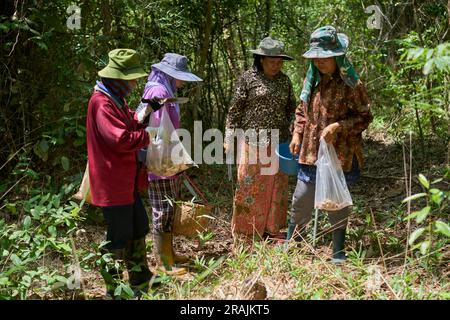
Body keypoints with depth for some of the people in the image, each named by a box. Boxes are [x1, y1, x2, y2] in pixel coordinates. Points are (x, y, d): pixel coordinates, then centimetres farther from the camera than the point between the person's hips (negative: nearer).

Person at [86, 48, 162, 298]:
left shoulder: (116, 99, 14)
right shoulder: (102, 102, -20)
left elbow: (129, 124, 17)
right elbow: (121, 138, -28)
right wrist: (147, 135, -14)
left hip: (126, 180, 11)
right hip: (112, 182, -11)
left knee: (138, 229, 18)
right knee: (119, 236, 1)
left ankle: (141, 283, 33)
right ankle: (114, 290, 17)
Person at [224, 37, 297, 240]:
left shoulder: (284, 80, 9)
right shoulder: (248, 78, -3)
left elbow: (291, 109, 16)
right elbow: (235, 109, -2)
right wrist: (229, 138, -6)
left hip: (278, 143, 4)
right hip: (253, 141, -4)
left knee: (275, 186, 9)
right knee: (250, 184, 1)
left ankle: (271, 228, 21)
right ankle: (246, 229, 13)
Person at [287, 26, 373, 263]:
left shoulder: (351, 84, -10)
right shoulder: (311, 81, 7)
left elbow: (364, 117, -7)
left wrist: (338, 126, -20)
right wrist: (297, 135, 4)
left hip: (340, 155, -4)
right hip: (311, 153, 5)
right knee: (301, 200, 9)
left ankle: (338, 252, 24)